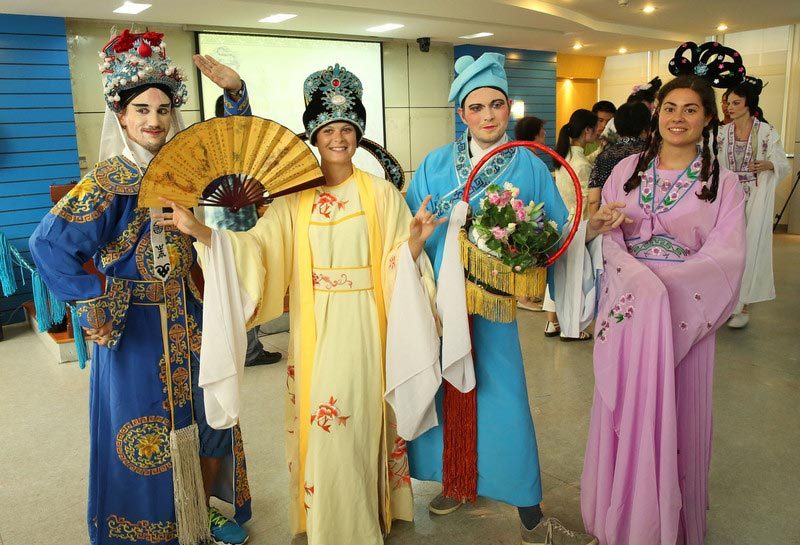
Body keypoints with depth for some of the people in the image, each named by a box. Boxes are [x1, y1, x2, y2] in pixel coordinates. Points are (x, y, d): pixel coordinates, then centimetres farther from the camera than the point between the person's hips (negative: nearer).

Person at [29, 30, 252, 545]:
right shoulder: (109, 179, -13)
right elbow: (50, 243, -17)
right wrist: (96, 299, -16)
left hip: (188, 315, 6)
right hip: (136, 324, -5)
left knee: (206, 415, 15)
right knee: (147, 422, 9)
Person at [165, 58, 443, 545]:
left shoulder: (380, 193, -1)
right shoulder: (296, 196, 5)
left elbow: (398, 263, -6)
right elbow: (257, 245, -6)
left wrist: (413, 243, -27)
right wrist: (202, 232, -20)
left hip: (365, 327, -2)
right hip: (315, 328, 2)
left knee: (362, 417, 5)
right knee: (320, 421, 8)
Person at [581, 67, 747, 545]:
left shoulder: (723, 183, -1)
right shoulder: (627, 170, 5)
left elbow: (725, 256, -9)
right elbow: (608, 237, -1)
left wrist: (663, 284, -20)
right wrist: (640, 278, -18)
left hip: (685, 311, -1)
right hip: (627, 307, 2)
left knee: (675, 412, 8)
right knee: (625, 410, 10)